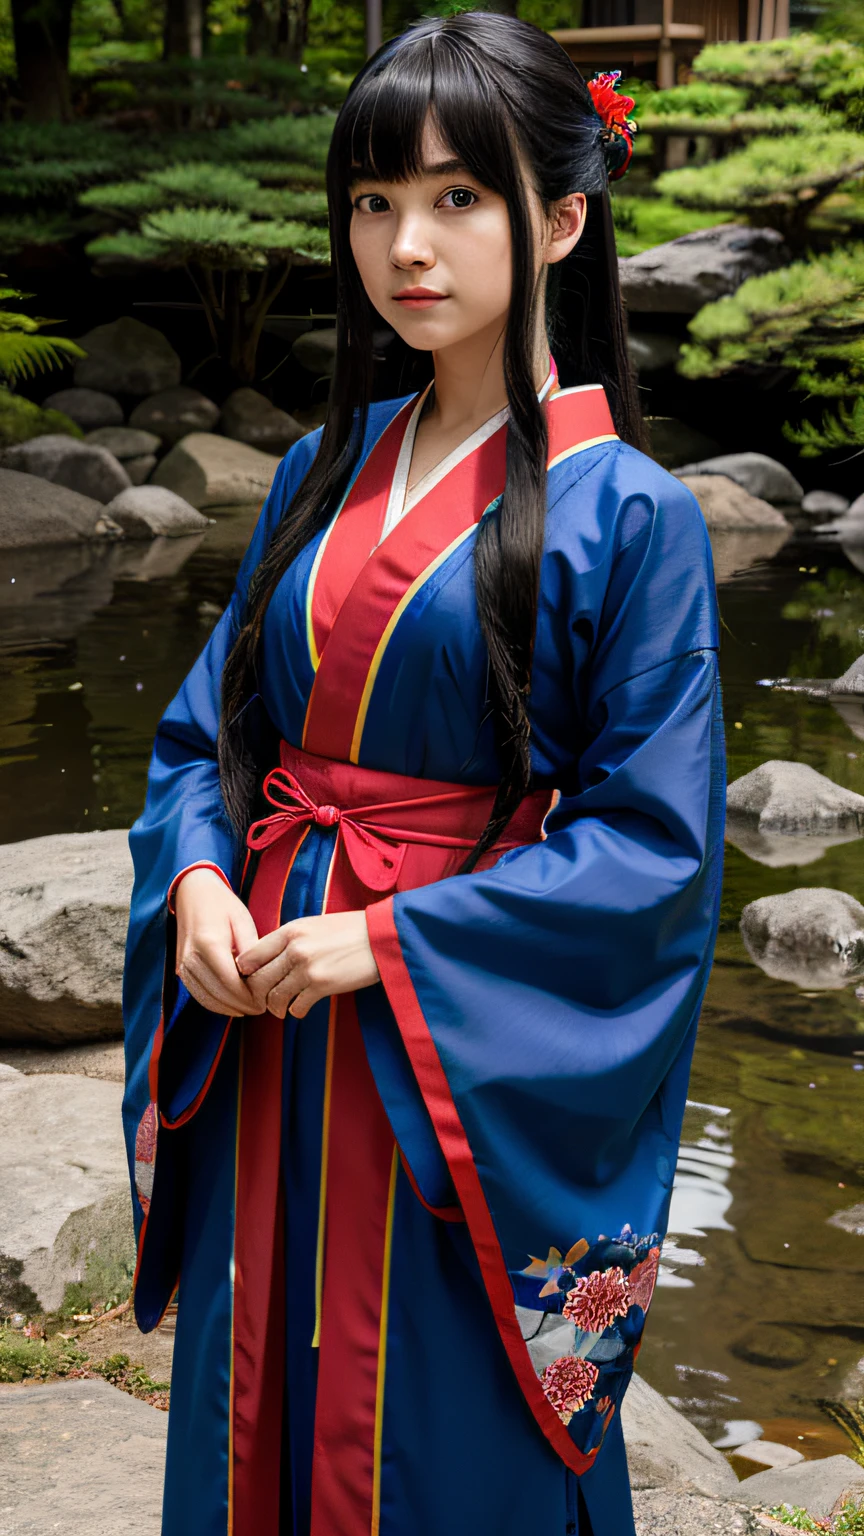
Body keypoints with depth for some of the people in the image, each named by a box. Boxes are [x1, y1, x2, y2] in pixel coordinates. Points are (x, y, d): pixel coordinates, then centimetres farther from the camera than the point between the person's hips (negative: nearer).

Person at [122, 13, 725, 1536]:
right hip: (269, 1029, 5)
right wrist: (198, 878, -9)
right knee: (262, 1392, 18)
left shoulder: (627, 514, -11)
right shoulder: (327, 472, 6)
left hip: (463, 1056, -5)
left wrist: (393, 945, -19)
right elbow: (210, 723, 11)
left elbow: (651, 842, -14)